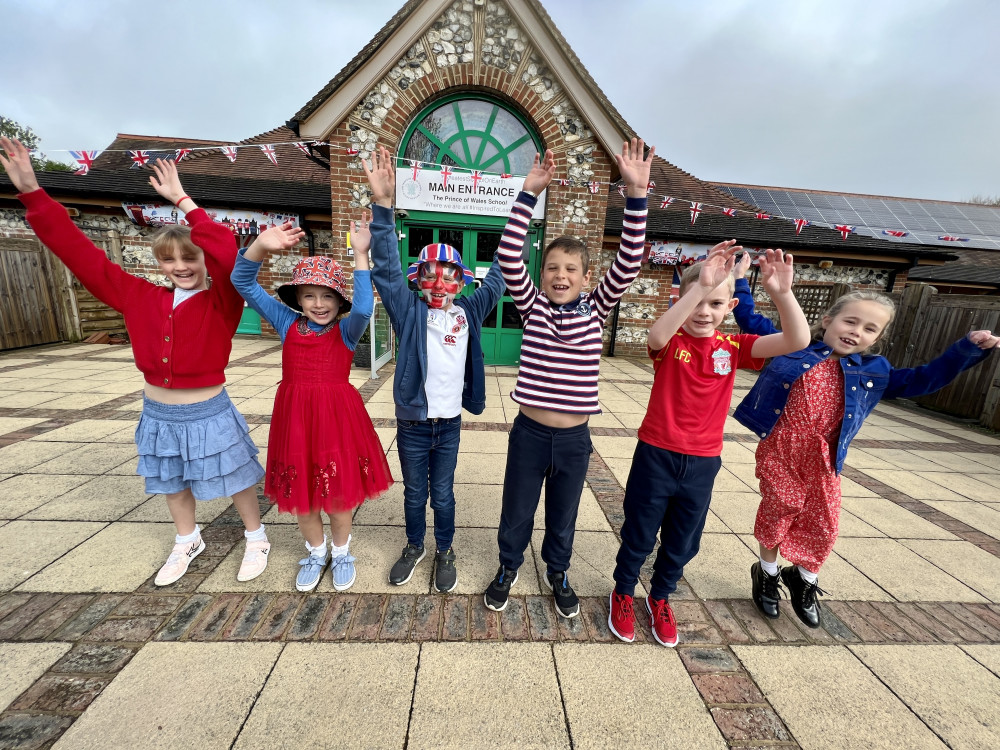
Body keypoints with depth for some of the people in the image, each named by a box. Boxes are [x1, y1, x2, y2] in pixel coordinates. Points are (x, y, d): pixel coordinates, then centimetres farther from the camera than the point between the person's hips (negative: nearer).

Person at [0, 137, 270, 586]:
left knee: (236, 483, 11)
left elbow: (229, 256, -32)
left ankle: (256, 537, 35)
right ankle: (188, 541, 48)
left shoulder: (221, 303, -15)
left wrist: (182, 201, -24)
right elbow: (82, 256, 2)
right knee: (172, 483, 24)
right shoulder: (140, 299, -1)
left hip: (208, 415, -5)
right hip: (158, 415, 6)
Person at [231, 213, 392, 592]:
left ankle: (341, 551, 37)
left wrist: (360, 253, -29)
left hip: (338, 415, -3)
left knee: (339, 490, 10)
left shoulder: (346, 330, -6)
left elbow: (363, 309, -29)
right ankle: (316, 550, 42)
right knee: (299, 490, 16)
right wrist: (261, 246, -20)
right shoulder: (288, 323, 2)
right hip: (295, 415, 3)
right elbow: (243, 283, -2)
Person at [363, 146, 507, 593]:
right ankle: (414, 546, 44)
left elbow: (500, 275, 0)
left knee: (443, 494, 18)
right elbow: (387, 267, -18)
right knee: (414, 493, 20)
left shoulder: (469, 311, -2)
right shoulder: (408, 310, -7)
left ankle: (444, 551, 40)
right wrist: (383, 205, -31)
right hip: (412, 422, 0)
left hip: (450, 423, 1)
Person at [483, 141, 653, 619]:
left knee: (563, 515, 23)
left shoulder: (595, 309, -3)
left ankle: (557, 573, 50)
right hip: (529, 433, -1)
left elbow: (629, 263, -13)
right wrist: (529, 194, -23)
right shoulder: (532, 306, -5)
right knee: (517, 512, 19)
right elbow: (509, 258, -17)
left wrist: (636, 194, -20)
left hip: (574, 438, 1)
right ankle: (508, 567, 48)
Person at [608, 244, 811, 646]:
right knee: (638, 536, 16)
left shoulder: (733, 347, -2)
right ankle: (622, 594, 43)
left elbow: (797, 341, -15)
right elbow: (656, 335, -36)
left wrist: (782, 292, -29)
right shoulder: (671, 342, -11)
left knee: (682, 543, 21)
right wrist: (700, 286, -41)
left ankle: (660, 598, 48)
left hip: (702, 463, 3)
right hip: (656, 456, -3)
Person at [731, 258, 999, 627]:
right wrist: (740, 281, 1)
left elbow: (923, 379, 18)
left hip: (822, 456, 4)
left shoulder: (873, 371, 10)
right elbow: (751, 321, 3)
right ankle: (767, 574, 32)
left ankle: (804, 580, 37)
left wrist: (969, 348, 8)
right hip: (779, 449, -3)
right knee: (778, 511, 8)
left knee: (823, 522, 11)